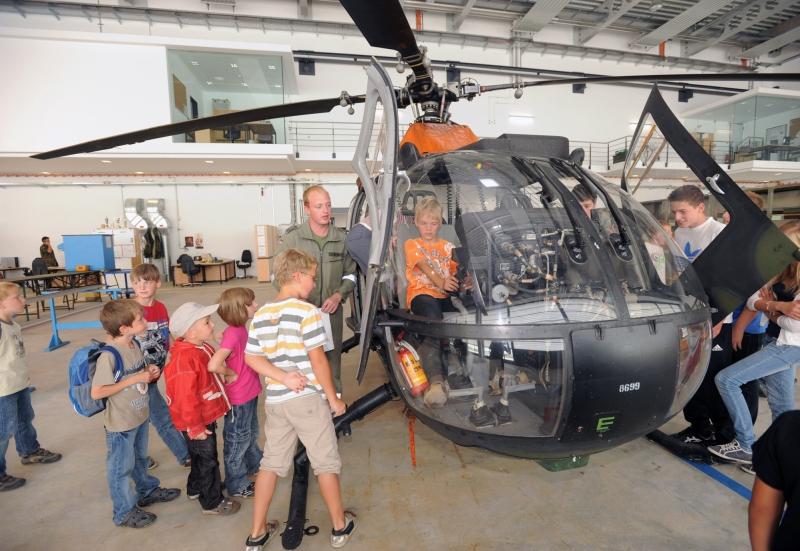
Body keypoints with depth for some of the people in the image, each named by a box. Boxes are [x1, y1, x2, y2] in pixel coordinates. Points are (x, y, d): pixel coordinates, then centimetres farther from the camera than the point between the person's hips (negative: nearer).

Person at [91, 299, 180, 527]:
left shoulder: (134, 345, -3)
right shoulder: (109, 355, -28)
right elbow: (97, 392, -26)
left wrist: (149, 371, -8)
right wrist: (135, 379, -26)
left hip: (140, 415, 8)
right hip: (121, 423, -8)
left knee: (140, 458, 28)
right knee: (121, 467, 13)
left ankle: (146, 491, 48)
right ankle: (124, 512, 32)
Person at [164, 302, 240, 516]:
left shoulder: (202, 348, 0)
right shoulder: (184, 359, -31)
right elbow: (186, 397, -28)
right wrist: (195, 427, -22)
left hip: (206, 416, 9)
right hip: (197, 421, -9)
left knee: (200, 456, 26)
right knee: (207, 459, 6)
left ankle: (195, 489, 46)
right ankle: (213, 502, 23)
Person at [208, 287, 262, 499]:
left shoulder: (241, 328, -1)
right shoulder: (233, 333, -28)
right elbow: (213, 365, -38)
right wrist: (231, 374, -22)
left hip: (250, 393, 8)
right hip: (238, 398, -8)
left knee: (251, 433, 28)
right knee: (238, 440, 11)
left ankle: (254, 464, 50)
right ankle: (237, 485, 31)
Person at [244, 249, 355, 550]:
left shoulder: (261, 314, 5)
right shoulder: (306, 311, -16)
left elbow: (251, 358, 3)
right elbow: (318, 360, -15)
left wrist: (284, 378, -7)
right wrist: (333, 399, -6)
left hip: (275, 401, 6)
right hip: (308, 398, -6)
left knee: (271, 464, 19)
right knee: (326, 463, 10)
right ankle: (340, 526, 26)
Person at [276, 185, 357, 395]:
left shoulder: (341, 239, 2)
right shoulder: (292, 239, -5)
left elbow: (350, 274, 12)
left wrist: (338, 295, -5)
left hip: (332, 313, 3)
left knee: (332, 366, 14)